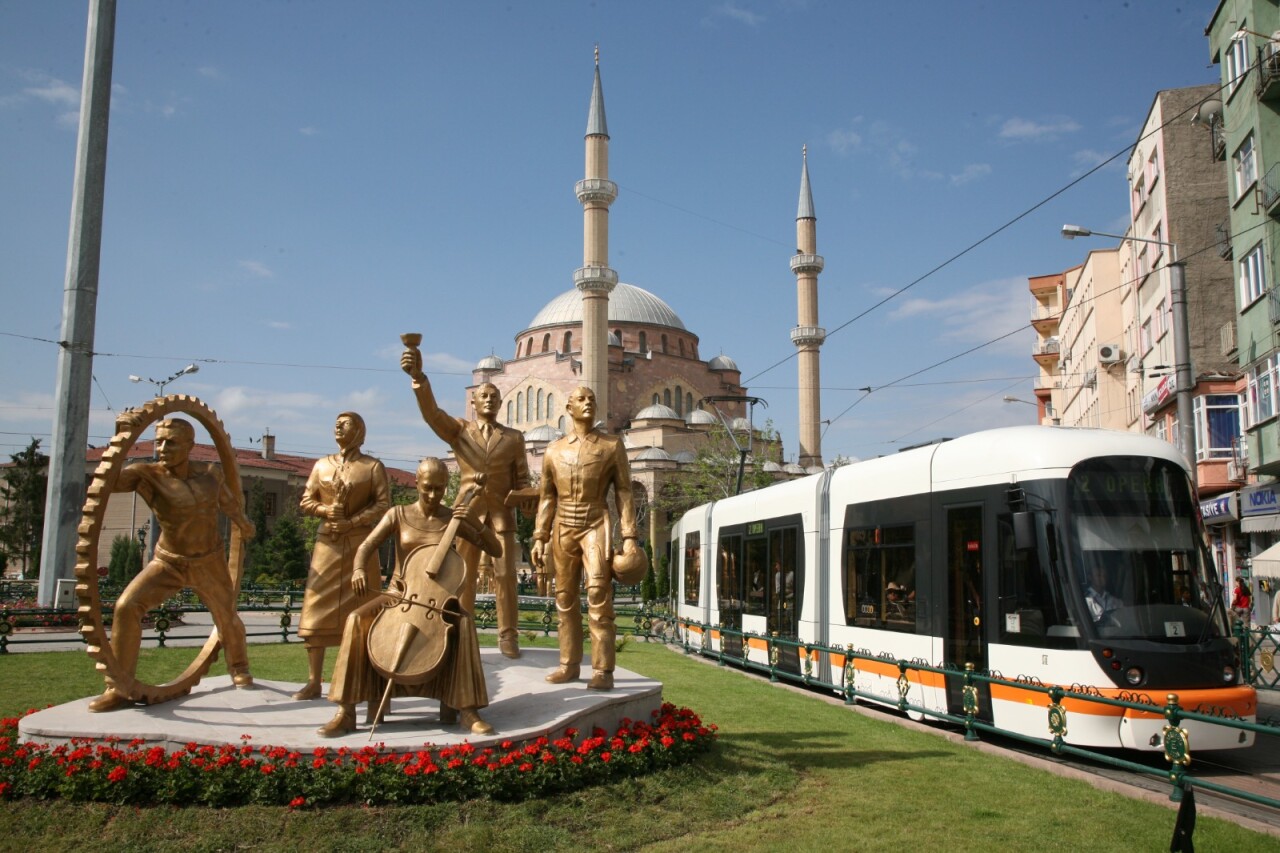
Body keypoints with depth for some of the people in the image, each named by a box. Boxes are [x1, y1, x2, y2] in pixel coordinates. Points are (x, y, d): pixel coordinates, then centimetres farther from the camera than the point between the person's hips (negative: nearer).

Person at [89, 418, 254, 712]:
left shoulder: (210, 473, -10)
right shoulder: (147, 474, -18)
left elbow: (228, 501, 11)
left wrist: (243, 523, 28)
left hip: (210, 563, 2)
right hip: (168, 562, -2)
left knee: (227, 618, 16)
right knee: (127, 606, -22)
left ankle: (239, 669, 47)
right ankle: (118, 688, -11)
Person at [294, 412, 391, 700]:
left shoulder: (373, 466, 1)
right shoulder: (322, 465, 12)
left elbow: (383, 504, -6)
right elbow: (306, 502, 12)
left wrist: (351, 522, -15)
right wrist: (325, 510, -9)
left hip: (360, 544, -3)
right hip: (327, 544, 3)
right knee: (317, 609, -1)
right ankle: (314, 681, 3)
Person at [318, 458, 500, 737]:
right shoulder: (398, 515, 3)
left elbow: (495, 549, 2)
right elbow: (366, 547, -8)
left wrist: (475, 522, -15)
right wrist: (359, 569, -31)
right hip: (398, 593, 1)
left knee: (464, 622, -34)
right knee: (357, 619, -29)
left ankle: (466, 709, -27)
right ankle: (346, 711, -24)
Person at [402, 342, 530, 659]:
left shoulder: (514, 438, 9)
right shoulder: (458, 430, 5)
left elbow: (522, 479, 12)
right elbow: (431, 412, -13)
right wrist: (418, 376, -32)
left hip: (501, 514, 0)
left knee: (505, 575, -3)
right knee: (463, 576, 3)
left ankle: (508, 636, 4)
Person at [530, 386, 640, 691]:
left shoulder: (612, 446, 4)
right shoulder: (554, 450, 11)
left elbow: (624, 493, 1)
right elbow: (547, 497, 13)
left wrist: (629, 537, -8)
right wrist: (539, 538, 6)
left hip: (596, 526, -4)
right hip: (563, 528, 4)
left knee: (598, 597, -13)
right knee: (565, 599, 7)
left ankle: (603, 670, -11)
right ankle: (569, 665, 15)